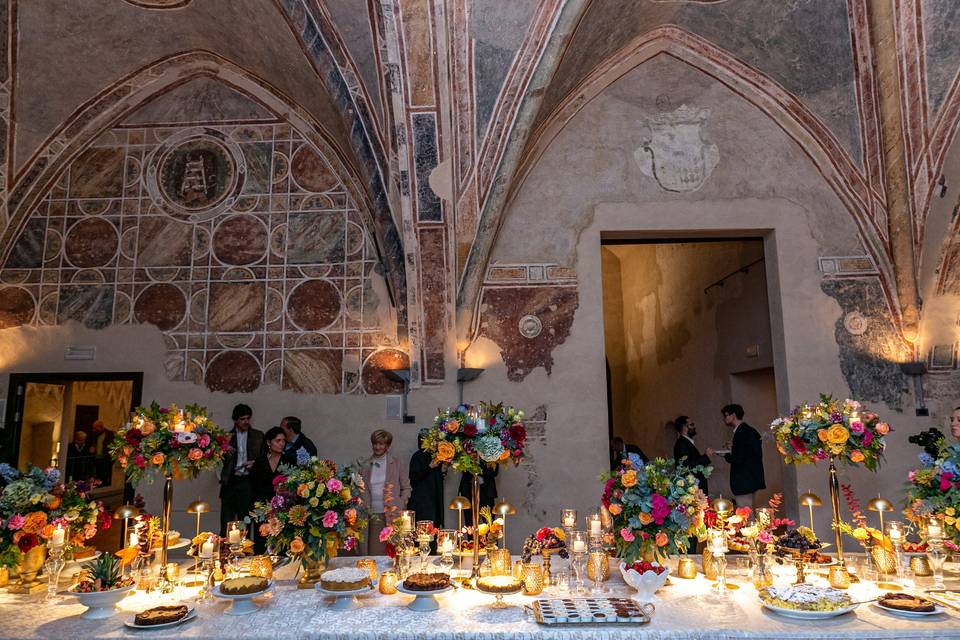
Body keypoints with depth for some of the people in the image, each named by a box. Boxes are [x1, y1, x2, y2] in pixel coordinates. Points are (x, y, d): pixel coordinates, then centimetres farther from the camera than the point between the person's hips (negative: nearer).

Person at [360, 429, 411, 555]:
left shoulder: (396, 464, 4)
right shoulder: (365, 466, 10)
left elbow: (406, 488, 8)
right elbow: (361, 491, 14)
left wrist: (399, 506, -3)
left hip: (391, 515, -2)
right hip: (373, 516, 2)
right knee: (373, 552, 0)